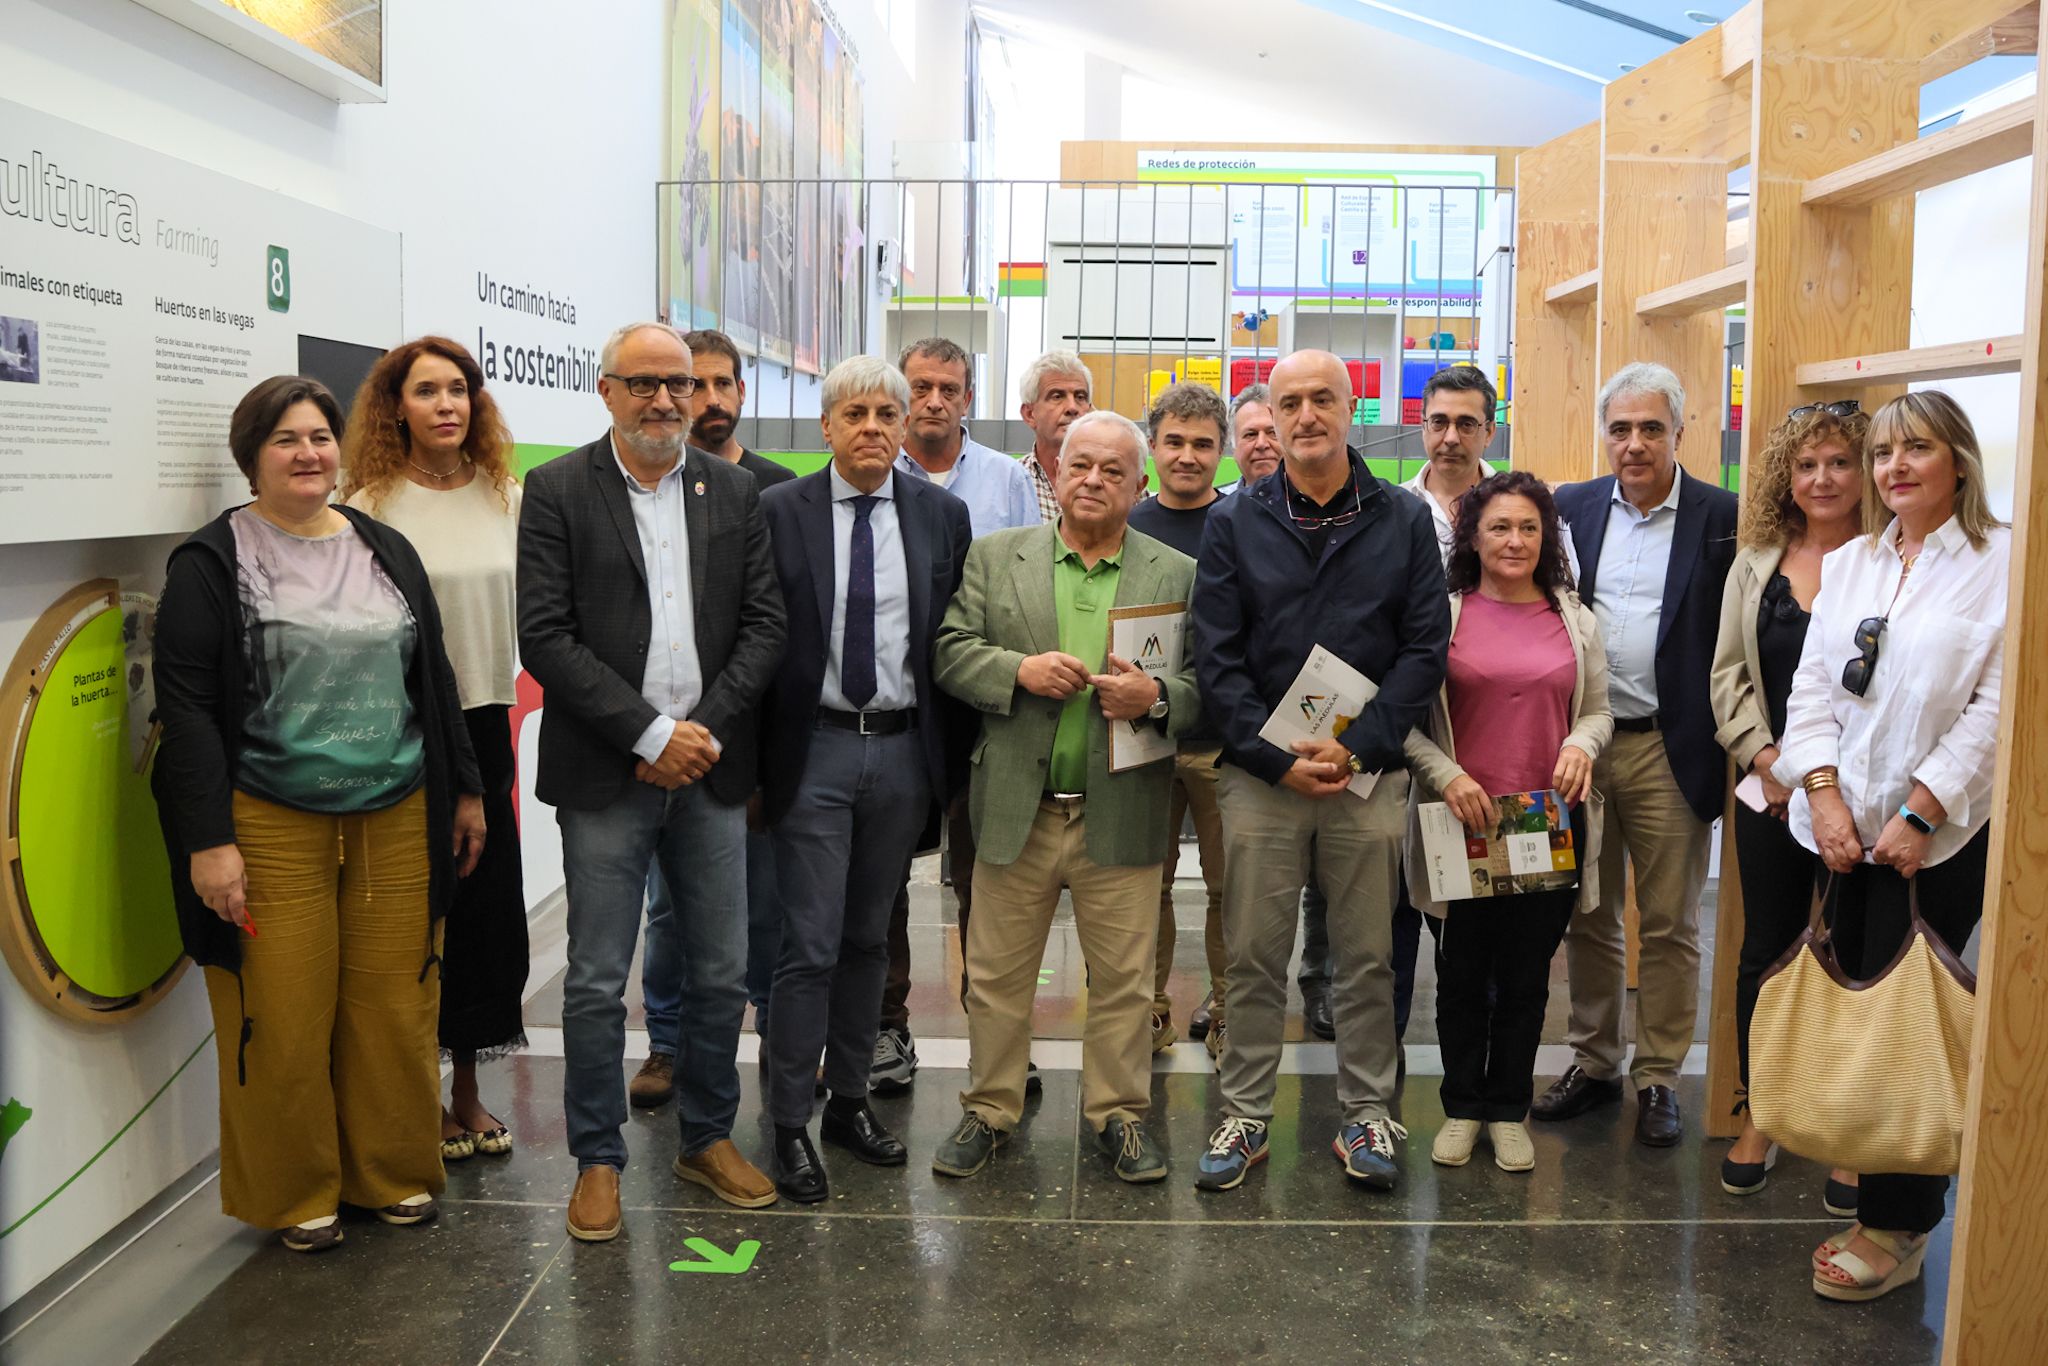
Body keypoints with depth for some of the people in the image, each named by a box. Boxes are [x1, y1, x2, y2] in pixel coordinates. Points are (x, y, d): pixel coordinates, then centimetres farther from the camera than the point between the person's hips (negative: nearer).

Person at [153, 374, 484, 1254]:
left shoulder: (386, 550, 11)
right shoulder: (213, 562, -3)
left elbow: (433, 678, 16)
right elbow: (186, 708, -8)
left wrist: (464, 788, 14)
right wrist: (208, 839, -14)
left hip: (397, 820, 4)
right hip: (273, 827, -4)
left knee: (396, 1007, 8)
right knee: (286, 1020, 3)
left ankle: (394, 1174, 25)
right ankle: (297, 1197, 21)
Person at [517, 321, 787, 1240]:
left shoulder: (733, 490, 8)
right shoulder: (558, 491, -2)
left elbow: (764, 624, 4)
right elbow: (545, 637, -9)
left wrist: (707, 728, -9)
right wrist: (650, 733, -14)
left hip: (710, 768, 3)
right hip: (606, 776, -3)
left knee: (722, 974, 11)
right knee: (597, 984, 4)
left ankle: (708, 1138, 29)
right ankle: (598, 1161, 21)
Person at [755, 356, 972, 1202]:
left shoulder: (943, 515, 4)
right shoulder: (779, 512, -3)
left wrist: (949, 755, 4)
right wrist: (751, 763, -5)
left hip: (902, 751, 3)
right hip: (813, 751, -3)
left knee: (868, 938, 14)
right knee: (810, 945, -2)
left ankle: (850, 1100, 29)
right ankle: (789, 1124, 12)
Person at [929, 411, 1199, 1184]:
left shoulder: (1177, 575, 6)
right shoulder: (995, 558, 7)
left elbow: (1207, 681, 2)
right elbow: (950, 653, 1)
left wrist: (1156, 697, -17)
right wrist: (1019, 670, -15)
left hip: (1123, 814, 0)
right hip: (1016, 809, 1)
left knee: (1123, 977, 8)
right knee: (997, 974, 10)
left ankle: (1119, 1112, 25)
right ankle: (989, 1111, 26)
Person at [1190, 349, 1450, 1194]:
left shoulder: (1404, 520, 5)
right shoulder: (1234, 523, 4)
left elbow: (1426, 648, -1)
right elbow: (1215, 658, -2)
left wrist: (1357, 747, -12)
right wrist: (1279, 759, -12)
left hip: (1369, 774, 0)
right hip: (1259, 773, 0)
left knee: (1368, 957, 9)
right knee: (1253, 957, 6)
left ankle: (1365, 1114, 23)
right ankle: (1245, 1116, 19)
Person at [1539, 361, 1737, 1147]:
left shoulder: (1722, 518, -3)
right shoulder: (1571, 508, 5)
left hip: (1671, 752, -3)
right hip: (1578, 747, 3)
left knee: (1669, 927, 8)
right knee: (1588, 919, 13)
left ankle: (1658, 1079, 21)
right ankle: (1595, 1064, 27)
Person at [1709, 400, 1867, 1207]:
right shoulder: (1756, 566, 9)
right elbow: (1729, 673, 8)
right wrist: (1765, 760, -5)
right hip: (1770, 796, 4)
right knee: (1765, 953, 11)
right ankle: (1758, 1120, 25)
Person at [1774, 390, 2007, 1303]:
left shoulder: (2004, 563, -4)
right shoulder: (1847, 564, 13)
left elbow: (2000, 706, -11)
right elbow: (1812, 687, 8)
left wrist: (1919, 812, -15)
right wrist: (1824, 795, -5)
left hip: (1939, 836, -5)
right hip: (1845, 827, 5)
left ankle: (1896, 1227, 11)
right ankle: (1865, 1182, 24)